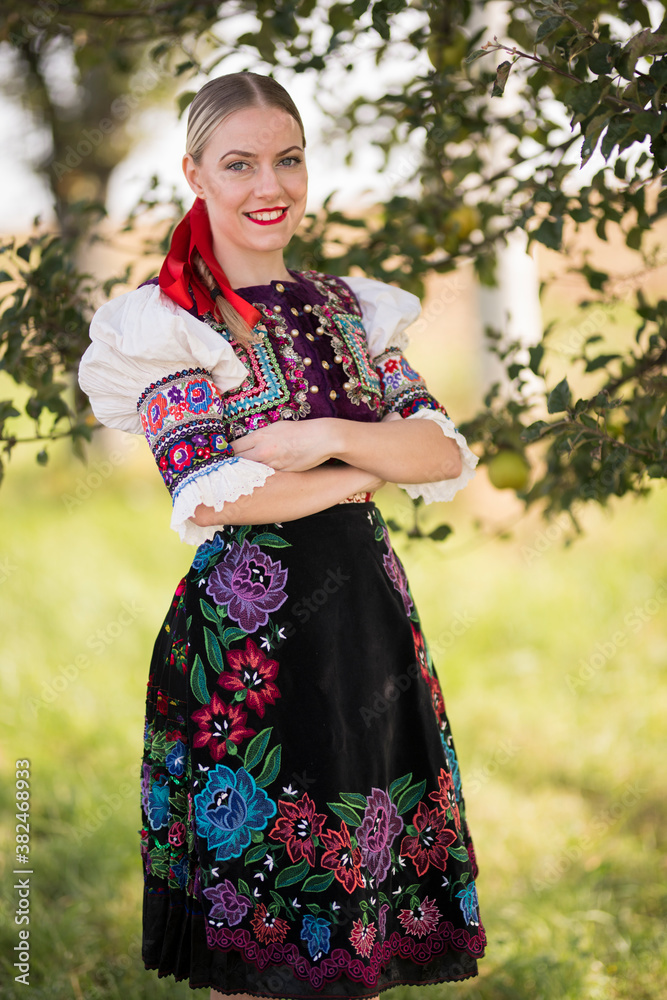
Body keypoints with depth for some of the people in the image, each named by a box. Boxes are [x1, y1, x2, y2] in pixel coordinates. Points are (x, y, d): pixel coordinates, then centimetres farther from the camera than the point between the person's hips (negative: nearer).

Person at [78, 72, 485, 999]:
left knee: (367, 881, 10)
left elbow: (449, 454, 2)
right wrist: (377, 464, -9)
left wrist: (329, 437, -15)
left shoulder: (347, 307, 11)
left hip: (367, 614, 5)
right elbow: (212, 494, -17)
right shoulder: (167, 320, -5)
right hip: (246, 632, -5)